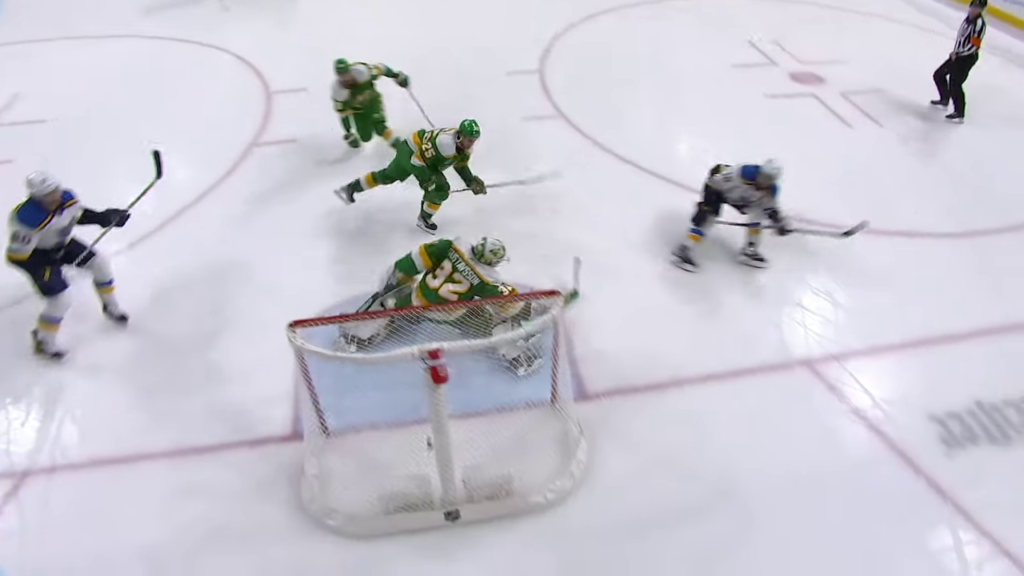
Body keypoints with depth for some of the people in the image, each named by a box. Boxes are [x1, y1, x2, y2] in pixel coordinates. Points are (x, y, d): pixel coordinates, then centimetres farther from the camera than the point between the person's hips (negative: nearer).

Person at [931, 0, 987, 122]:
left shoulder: (979, 23, -20)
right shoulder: (969, 18, 7)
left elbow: (974, 45, -24)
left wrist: (957, 53, -16)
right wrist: (955, 52, 6)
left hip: (967, 58, -10)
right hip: (957, 55, 10)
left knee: (954, 85, -12)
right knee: (938, 75, 18)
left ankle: (959, 113, -3)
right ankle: (944, 100, 36)